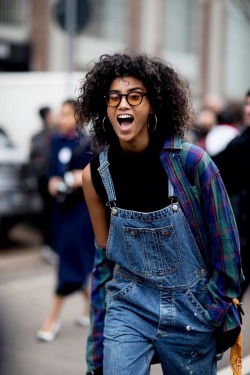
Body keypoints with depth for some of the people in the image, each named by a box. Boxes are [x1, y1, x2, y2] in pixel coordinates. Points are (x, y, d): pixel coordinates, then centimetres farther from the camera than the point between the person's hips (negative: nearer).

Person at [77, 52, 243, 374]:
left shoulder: (191, 162, -17)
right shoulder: (95, 175, -8)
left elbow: (224, 241, -6)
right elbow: (104, 253, 5)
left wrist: (216, 306, 0)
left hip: (190, 310, -1)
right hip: (127, 308, 1)